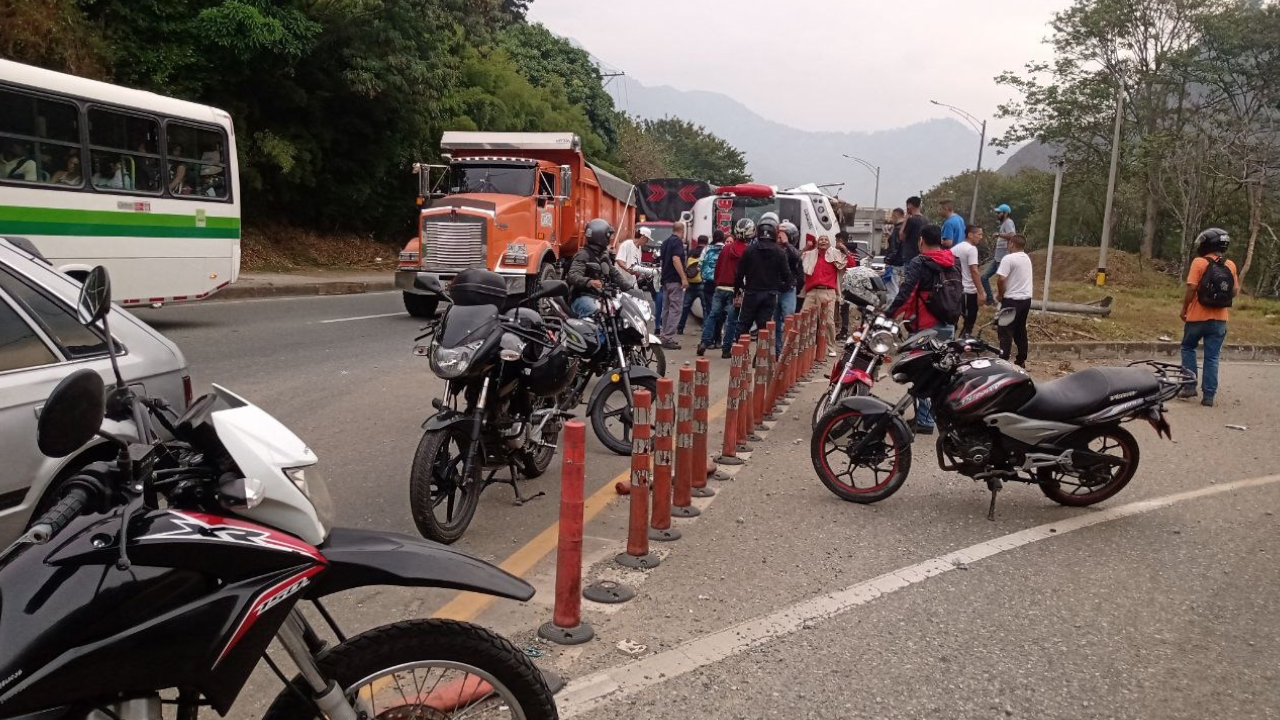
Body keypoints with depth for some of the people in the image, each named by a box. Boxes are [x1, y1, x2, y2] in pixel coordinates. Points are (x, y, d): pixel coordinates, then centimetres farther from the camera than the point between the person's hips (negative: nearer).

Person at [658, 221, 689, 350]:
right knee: (675, 309, -8)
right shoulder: (678, 242, -11)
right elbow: (676, 259, -23)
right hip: (675, 280, -9)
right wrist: (684, 278, -24)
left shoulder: (666, 242, 15)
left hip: (665, 280, 9)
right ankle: (668, 338, -12)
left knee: (666, 308, 14)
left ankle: (664, 335, 18)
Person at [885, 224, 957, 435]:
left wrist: (889, 313, -17)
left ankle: (924, 420, -4)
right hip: (949, 325, 7)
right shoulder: (953, 263, 11)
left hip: (927, 326, -7)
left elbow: (905, 292, -20)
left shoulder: (919, 263, -11)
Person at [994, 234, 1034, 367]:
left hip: (1012, 300, -8)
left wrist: (1001, 294, -7)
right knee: (1021, 330, 14)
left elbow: (1001, 279, -22)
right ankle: (1021, 360, 18)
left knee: (1006, 331, -5)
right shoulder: (1027, 258, 11)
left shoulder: (1009, 258, -15)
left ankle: (1003, 360, -9)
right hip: (1026, 299, 8)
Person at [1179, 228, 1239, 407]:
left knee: (1188, 349, 18)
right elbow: (1234, 291, 5)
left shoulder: (1199, 262, -10)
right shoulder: (1230, 265, 2)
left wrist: (1184, 309, -3)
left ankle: (1190, 386, 11)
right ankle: (1208, 395, 7)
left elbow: (1192, 289, -15)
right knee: (1212, 358, 7)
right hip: (1220, 318, 3)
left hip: (1197, 316, -3)